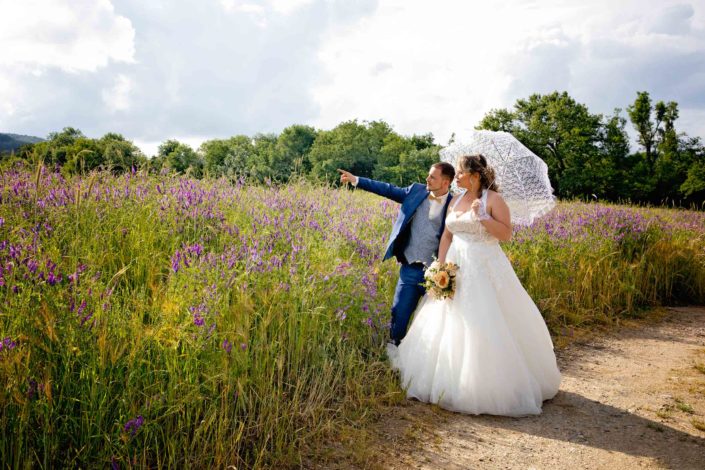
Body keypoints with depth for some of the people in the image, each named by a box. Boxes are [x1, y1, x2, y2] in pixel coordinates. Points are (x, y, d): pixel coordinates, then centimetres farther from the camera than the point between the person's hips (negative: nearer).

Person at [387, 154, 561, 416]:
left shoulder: (493, 199, -6)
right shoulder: (456, 201, 12)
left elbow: (506, 234, -11)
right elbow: (447, 236, 10)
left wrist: (481, 217, -20)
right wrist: (441, 267, 1)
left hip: (485, 270, -6)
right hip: (457, 269, 6)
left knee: (487, 327, -3)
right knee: (450, 328, 10)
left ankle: (493, 385, 14)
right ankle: (453, 382, 27)